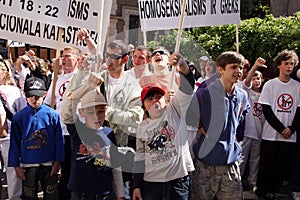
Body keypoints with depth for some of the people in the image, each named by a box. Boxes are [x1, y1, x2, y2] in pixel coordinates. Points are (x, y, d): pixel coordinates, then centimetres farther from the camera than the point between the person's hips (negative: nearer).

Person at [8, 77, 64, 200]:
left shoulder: (52, 114, -5)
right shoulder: (19, 117, -2)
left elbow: (59, 140, 0)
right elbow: (14, 143, 2)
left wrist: (57, 162, -2)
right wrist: (16, 166, 0)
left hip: (49, 164, 0)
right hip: (28, 166, 1)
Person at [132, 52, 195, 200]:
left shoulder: (174, 110, 1)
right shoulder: (142, 127, 10)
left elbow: (188, 86, -14)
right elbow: (140, 157, 13)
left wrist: (182, 65, -33)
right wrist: (137, 186, 9)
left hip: (178, 178, -3)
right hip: (150, 182, 3)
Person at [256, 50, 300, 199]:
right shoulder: (270, 85, 0)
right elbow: (266, 110, -5)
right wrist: (282, 129, -11)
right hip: (271, 134, -2)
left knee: (283, 167, 6)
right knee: (266, 167, 2)